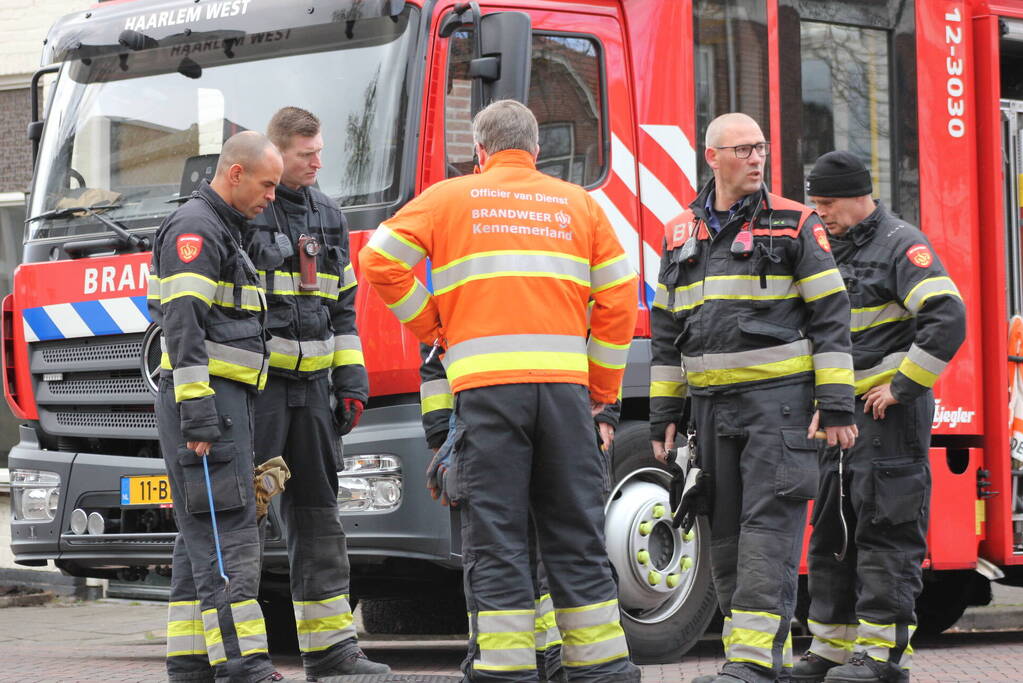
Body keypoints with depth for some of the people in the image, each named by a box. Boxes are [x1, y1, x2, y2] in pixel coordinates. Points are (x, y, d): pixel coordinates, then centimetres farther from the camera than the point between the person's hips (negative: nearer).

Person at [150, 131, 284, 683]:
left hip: (222, 402, 11)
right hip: (203, 398, -11)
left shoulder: (221, 233, 23)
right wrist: (199, 418, -24)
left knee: (203, 538, 10)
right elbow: (183, 328, -19)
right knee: (227, 535, -15)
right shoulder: (194, 229, -10)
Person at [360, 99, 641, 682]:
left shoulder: (451, 199, 10)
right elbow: (618, 296, 12)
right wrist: (604, 388, 18)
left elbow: (381, 259, 4)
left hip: (487, 384, -2)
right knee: (577, 529, 8)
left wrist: (430, 326, 14)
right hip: (564, 381, 2)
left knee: (497, 533, -1)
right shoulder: (579, 204, 16)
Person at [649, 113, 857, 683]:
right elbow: (666, 330, 18)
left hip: (778, 400, -5)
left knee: (768, 529, -11)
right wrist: (664, 413, 13)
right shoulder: (682, 235, 14)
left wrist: (836, 404, -9)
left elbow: (830, 315, -2)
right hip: (713, 405, 5)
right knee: (726, 533, 6)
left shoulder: (795, 225, 1)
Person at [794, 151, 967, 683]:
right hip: (843, 415, 9)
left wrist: (901, 387, -18)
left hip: (889, 416, -9)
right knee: (832, 534, 10)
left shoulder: (901, 246, -9)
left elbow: (947, 319, -21)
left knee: (887, 535, -8)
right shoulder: (833, 251, 17)